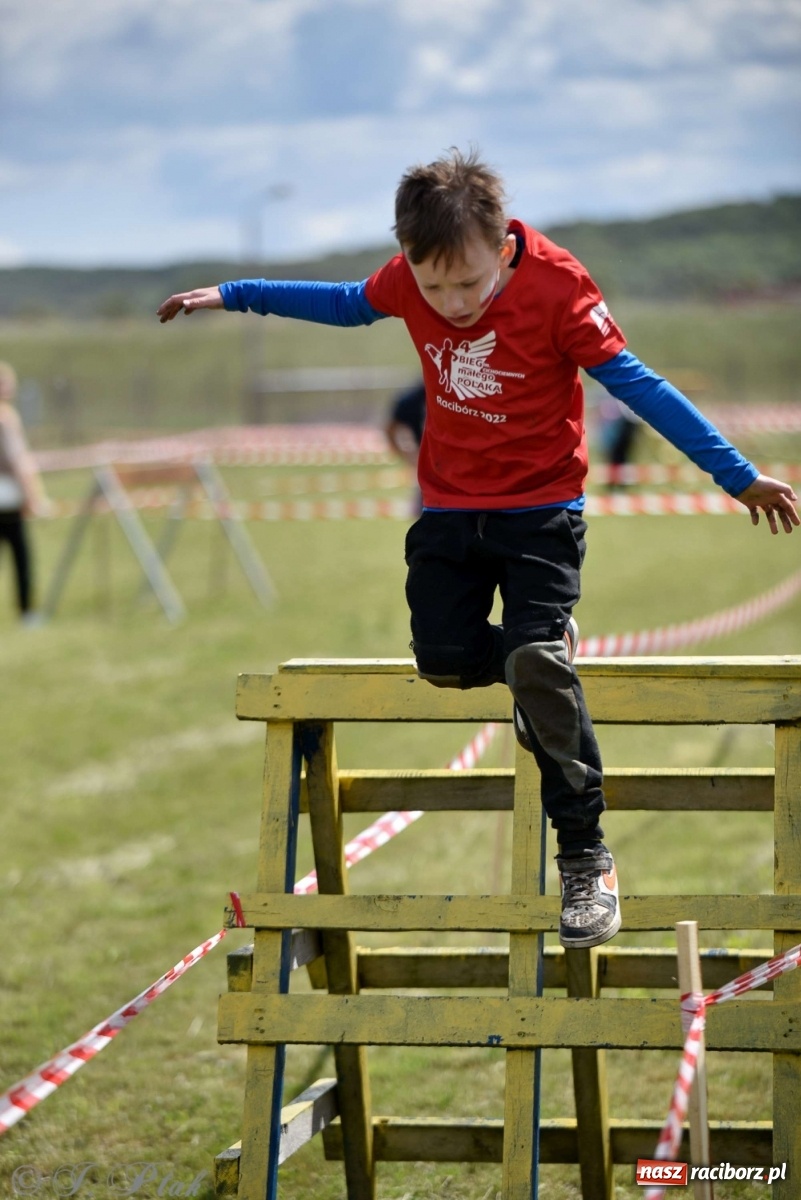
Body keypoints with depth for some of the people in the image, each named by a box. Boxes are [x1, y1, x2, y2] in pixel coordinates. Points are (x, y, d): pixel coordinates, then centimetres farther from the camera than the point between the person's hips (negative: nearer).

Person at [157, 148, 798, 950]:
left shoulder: (556, 286, -21)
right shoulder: (410, 279, -8)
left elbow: (634, 383, -16)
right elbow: (348, 304, 14)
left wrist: (736, 476, -15)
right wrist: (228, 296, 17)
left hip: (541, 508, -5)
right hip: (449, 507, 5)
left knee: (535, 666, -20)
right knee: (445, 661, -4)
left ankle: (586, 859, -13)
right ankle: (546, 644, 29)